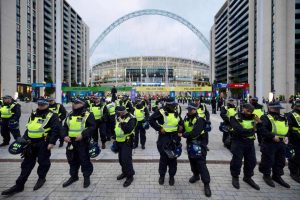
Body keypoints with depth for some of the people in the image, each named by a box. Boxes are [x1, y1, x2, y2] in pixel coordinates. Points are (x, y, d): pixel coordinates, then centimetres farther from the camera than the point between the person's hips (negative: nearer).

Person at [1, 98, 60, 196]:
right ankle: (19, 185, 23)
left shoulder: (52, 116, -9)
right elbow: (28, 129, 21)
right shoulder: (33, 115, 14)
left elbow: (55, 130, -16)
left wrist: (52, 142, -21)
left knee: (43, 162, 7)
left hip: (43, 144, -6)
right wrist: (24, 139, 13)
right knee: (27, 163, 13)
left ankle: (41, 178, 30)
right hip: (31, 143, 7)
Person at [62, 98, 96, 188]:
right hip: (71, 141, 6)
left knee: (84, 160, 4)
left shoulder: (88, 115, -9)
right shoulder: (70, 115, 12)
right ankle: (73, 176, 38)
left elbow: (92, 127, -16)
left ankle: (86, 177, 23)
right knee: (72, 160, 19)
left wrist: (83, 135, -24)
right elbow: (65, 127, 14)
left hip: (83, 141, -6)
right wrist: (65, 136, -3)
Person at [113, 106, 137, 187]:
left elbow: (128, 130, -28)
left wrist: (122, 122, -28)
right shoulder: (118, 118, 10)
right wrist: (114, 138, 20)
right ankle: (125, 172, 35)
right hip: (119, 141, 8)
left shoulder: (131, 118, -15)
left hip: (127, 142, -8)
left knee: (126, 159, -8)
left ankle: (130, 176, 8)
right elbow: (116, 129, 21)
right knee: (121, 159, 16)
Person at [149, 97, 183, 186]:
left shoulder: (176, 113, 8)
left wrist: (181, 125, 1)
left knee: (173, 157, 12)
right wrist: (159, 128, -16)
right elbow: (151, 120, -13)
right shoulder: (161, 112, -11)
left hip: (174, 137, 5)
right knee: (164, 157, 6)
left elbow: (180, 121, 23)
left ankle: (172, 176, 29)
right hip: (164, 137, -4)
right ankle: (162, 175, 27)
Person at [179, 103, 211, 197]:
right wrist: (180, 132, -16)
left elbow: (195, 133, -29)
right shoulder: (186, 118, 3)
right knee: (192, 161, 18)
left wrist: (183, 135, -21)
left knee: (201, 163, -2)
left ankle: (206, 184, 10)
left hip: (199, 143, -6)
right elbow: (182, 129, 7)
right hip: (190, 143, 6)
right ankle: (196, 175, 41)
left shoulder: (199, 120, -20)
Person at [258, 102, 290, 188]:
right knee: (268, 161, 5)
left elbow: (287, 128, 25)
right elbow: (261, 130, -24)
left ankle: (277, 176, 35)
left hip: (281, 143, 8)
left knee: (280, 161, 18)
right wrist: (273, 136, -27)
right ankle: (266, 175, 24)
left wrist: (285, 136, 9)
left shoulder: (283, 118, 11)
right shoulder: (265, 118, -14)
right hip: (269, 143, -8)